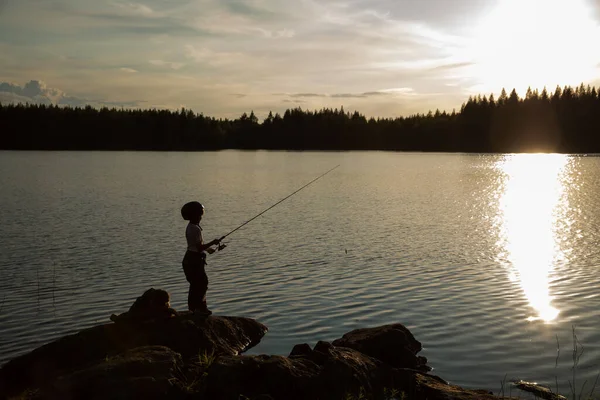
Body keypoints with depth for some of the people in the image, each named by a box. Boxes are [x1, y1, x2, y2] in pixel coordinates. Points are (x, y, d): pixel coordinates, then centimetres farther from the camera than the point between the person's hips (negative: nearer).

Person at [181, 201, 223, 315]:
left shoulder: (191, 227, 11)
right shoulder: (195, 229, -21)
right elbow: (199, 247, -23)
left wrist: (208, 248, 19)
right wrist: (213, 243, -15)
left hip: (190, 258, 10)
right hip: (195, 259, -10)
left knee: (195, 284, 16)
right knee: (202, 282, -4)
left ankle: (193, 307, 22)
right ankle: (200, 307, 0)